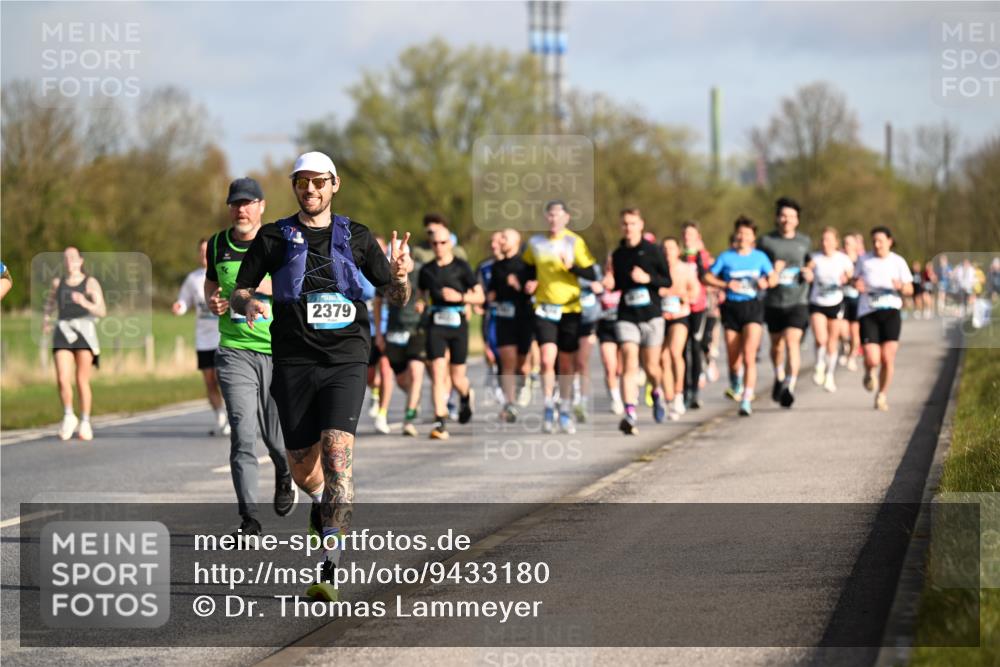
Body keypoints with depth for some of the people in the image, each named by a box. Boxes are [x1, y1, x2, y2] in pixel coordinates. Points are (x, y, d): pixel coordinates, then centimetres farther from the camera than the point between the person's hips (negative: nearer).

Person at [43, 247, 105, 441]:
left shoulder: (91, 283, 1)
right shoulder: (58, 282, 12)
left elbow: (102, 311, -7)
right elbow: (51, 301, 31)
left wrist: (85, 303, -25)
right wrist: (46, 318, 12)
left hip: (84, 332, -2)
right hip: (63, 333, 2)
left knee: (82, 381, -2)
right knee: (62, 380, -12)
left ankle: (85, 423, 16)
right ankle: (68, 416, 11)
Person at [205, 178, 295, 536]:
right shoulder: (217, 245, 8)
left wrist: (268, 285, -23)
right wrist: (212, 301, 3)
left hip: (279, 352, -1)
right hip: (235, 352, 1)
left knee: (276, 436, 6)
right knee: (242, 433, -12)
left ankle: (285, 476, 42)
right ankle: (248, 517, -10)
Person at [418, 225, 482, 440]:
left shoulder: (461, 267, -1)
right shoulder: (426, 270, 8)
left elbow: (480, 296, -1)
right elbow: (421, 295, 25)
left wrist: (459, 296, -15)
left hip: (458, 324, -1)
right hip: (436, 326, 2)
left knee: (457, 378, 6)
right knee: (438, 374, -11)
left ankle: (466, 396, 42)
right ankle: (440, 423, -13)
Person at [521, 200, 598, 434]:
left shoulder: (575, 242, -3)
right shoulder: (535, 243, 6)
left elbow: (591, 274, -6)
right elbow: (529, 267, 24)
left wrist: (571, 266, -22)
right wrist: (529, 282, 4)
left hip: (570, 309, -1)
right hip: (544, 309, 1)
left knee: (566, 364, 5)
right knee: (547, 360, -16)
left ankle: (565, 412, 20)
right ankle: (548, 407, -1)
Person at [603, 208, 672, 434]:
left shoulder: (653, 251, -1)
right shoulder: (618, 254, 8)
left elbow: (668, 281, 0)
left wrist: (648, 278, -17)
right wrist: (611, 284, -3)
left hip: (651, 315, -2)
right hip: (626, 316, 2)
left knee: (650, 367, 5)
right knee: (629, 364, -14)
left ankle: (657, 393, 40)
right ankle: (629, 415, -21)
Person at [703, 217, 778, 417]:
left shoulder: (760, 257, 5)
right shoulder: (726, 257, 2)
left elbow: (774, 277, 15)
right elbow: (707, 277, 4)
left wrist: (766, 283, -7)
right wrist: (726, 285, -11)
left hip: (753, 307, -1)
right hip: (732, 308, 1)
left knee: (749, 357, -16)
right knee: (734, 361, 6)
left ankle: (746, 401, -18)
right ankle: (735, 378, 41)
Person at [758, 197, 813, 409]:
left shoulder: (804, 242, 6)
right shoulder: (766, 241, -1)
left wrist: (809, 274, 1)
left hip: (797, 302, -1)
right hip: (773, 302, 1)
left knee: (792, 341, -19)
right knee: (776, 344, 16)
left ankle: (790, 387, -23)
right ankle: (779, 377, 43)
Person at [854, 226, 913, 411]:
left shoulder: (898, 262, 5)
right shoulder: (864, 260, 8)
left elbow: (910, 289, 7)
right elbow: (856, 280, 22)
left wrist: (900, 286, -16)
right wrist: (856, 284, -2)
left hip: (890, 312, 0)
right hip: (868, 313, 0)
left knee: (888, 359, -8)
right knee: (872, 360, -12)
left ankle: (882, 395, 12)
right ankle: (869, 372, 25)